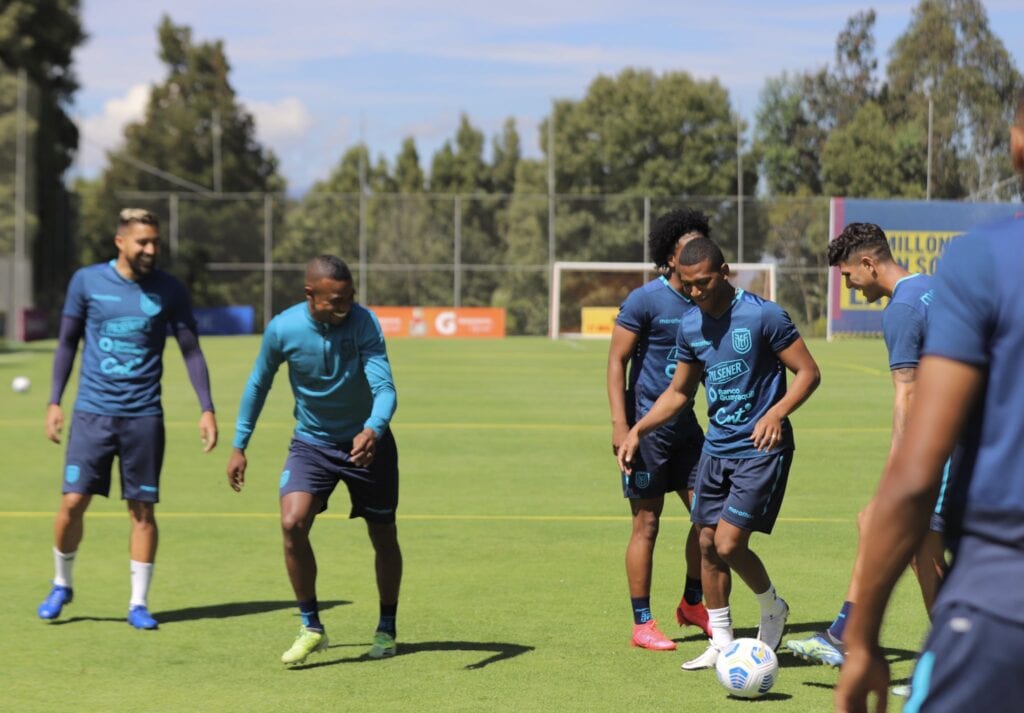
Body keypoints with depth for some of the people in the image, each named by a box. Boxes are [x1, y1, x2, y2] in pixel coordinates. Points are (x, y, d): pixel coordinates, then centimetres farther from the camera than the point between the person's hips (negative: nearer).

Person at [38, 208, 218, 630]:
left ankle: (139, 603, 12)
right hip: (92, 411, 0)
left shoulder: (169, 291, 1)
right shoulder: (87, 281, 0)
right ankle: (61, 585, 19)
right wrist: (54, 401, 6)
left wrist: (206, 409, -1)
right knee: (73, 502, -5)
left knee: (142, 509, 1)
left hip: (144, 416, 0)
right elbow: (67, 343, 10)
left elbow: (191, 350, 6)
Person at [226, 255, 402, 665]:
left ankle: (386, 630, 29)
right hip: (311, 443, 0)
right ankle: (311, 628, -5)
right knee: (292, 523, -20)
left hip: (367, 442, 0)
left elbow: (384, 388, -28)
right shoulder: (282, 329, -16)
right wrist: (239, 446, 4)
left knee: (383, 536, 9)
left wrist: (373, 430, -48)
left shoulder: (364, 323, -21)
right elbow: (259, 384, 1)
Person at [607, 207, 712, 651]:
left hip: (685, 422, 6)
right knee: (647, 523, -2)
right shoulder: (645, 300, -11)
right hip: (648, 424, -6)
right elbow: (616, 362, -11)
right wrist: (620, 425, -18)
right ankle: (642, 624, 5)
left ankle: (692, 603, 25)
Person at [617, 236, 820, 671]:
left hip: (761, 449, -7)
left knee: (729, 544, -12)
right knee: (708, 545, 7)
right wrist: (637, 431, 6)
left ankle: (773, 609, 16)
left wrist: (776, 413, -26)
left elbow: (808, 372, -10)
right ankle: (721, 644, 20)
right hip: (716, 447, 7)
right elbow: (679, 392, 17)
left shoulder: (763, 316, -14)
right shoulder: (690, 326, 5)